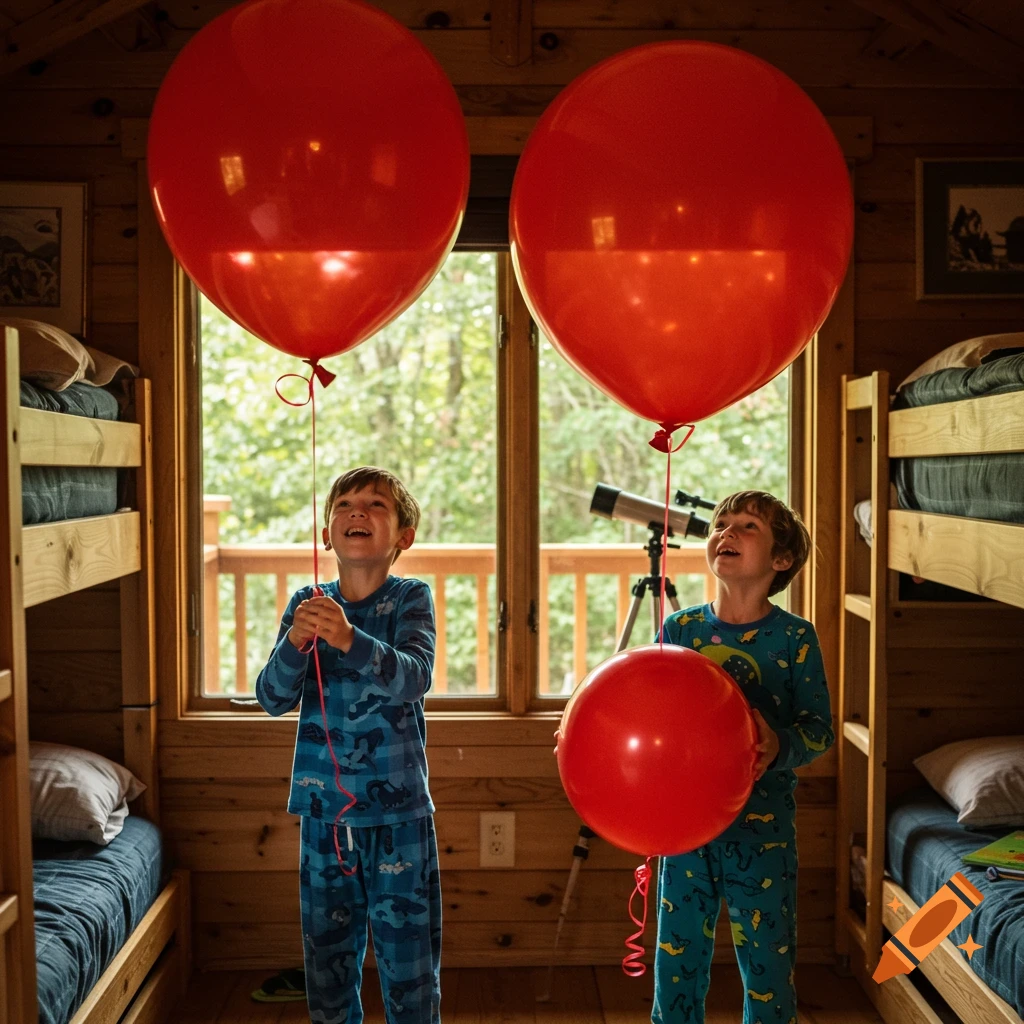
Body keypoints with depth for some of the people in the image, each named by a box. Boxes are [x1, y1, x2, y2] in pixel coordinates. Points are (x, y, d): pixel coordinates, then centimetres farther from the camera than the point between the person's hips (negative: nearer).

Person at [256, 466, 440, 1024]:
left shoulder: (411, 599, -6)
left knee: (408, 956, 4)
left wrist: (349, 639, -39)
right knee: (327, 957, 15)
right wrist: (294, 645, -26)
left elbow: (414, 676, -23)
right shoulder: (306, 604, 2)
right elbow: (273, 699, -6)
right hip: (324, 810, 3)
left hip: (398, 810, -3)